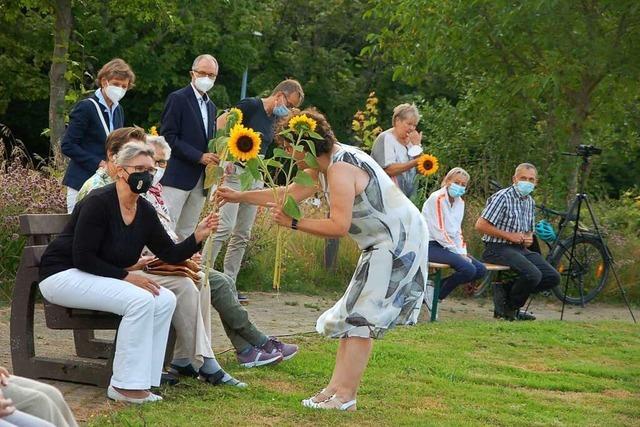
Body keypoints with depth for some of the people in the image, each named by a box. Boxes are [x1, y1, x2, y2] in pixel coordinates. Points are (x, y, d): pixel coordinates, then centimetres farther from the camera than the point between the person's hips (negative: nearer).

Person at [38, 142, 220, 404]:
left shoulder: (145, 211, 3)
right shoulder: (99, 202, -20)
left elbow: (170, 254, 6)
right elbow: (82, 258, -23)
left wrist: (197, 237, -11)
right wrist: (125, 276, -23)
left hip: (97, 276, 9)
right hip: (63, 275, -9)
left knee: (166, 299, -11)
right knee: (140, 300, -28)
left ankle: (140, 382, -9)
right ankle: (124, 386, -21)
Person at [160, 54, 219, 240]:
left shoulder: (211, 106, 19)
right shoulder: (177, 99, -4)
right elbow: (168, 137, -12)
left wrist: (214, 159, 2)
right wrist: (199, 156, -17)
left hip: (200, 180, 7)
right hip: (177, 176, -7)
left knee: (187, 232, 7)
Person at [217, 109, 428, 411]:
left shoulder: (341, 168, -22)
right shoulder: (325, 165, 10)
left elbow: (338, 226, -27)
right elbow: (289, 193, 20)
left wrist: (294, 223, -20)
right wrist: (240, 197, 23)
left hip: (399, 242, -11)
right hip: (385, 242, 11)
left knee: (360, 317, -9)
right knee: (356, 315, 9)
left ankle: (344, 395, -7)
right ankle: (337, 387, 10)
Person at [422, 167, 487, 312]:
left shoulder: (459, 202, 14)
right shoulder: (437, 198, -11)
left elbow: (458, 231, 16)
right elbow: (439, 231, -17)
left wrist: (463, 253, -1)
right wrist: (458, 253, -16)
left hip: (447, 245, 9)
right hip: (430, 246, -9)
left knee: (481, 270, -5)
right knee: (468, 269, -25)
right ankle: (433, 294, -6)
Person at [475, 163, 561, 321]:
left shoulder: (530, 202, 15)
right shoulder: (502, 197, -11)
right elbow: (480, 225, -18)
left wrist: (529, 238, 2)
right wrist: (509, 235, -16)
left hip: (520, 249, 9)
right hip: (498, 249, -8)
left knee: (553, 277, -5)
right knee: (533, 275, -29)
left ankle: (507, 290, 6)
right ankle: (508, 307, -4)